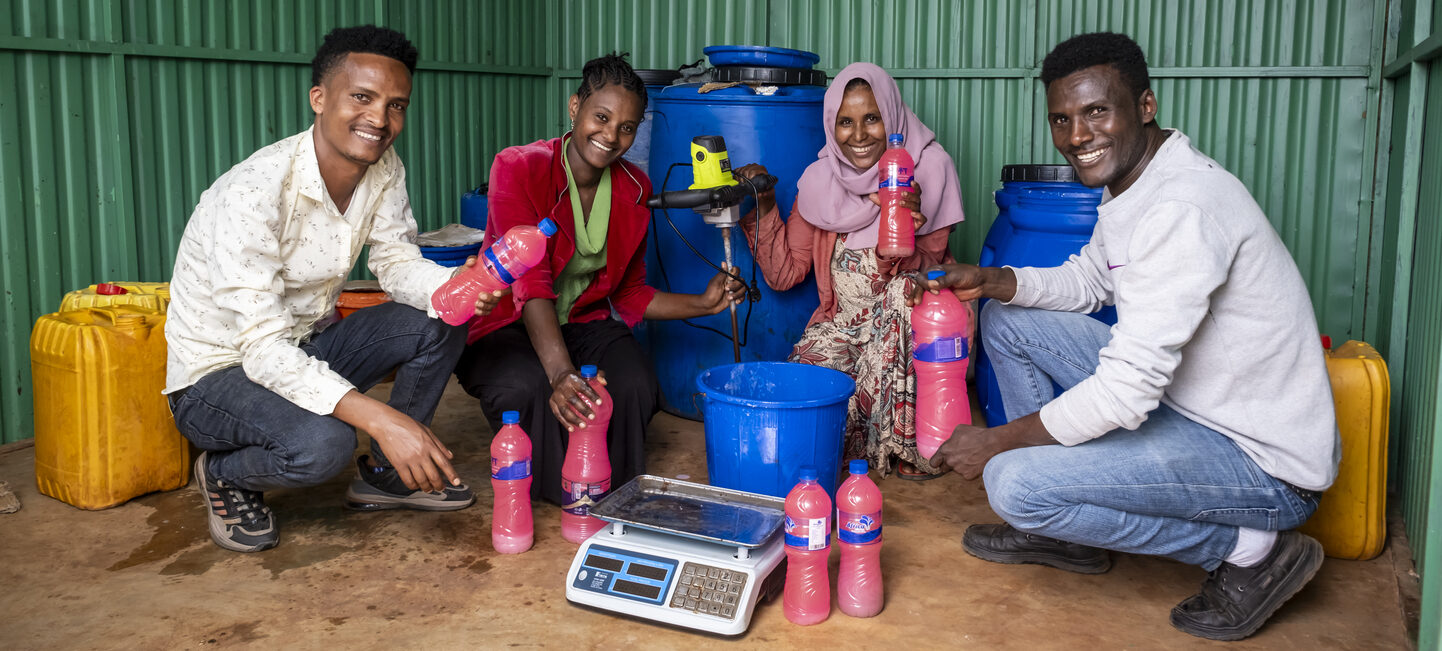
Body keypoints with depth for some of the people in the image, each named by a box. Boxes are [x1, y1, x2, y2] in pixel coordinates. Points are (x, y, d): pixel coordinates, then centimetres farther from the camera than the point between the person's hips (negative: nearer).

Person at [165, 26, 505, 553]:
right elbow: (262, 346, -35)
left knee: (440, 321, -10)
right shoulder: (253, 192, -30)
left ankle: (385, 473, 9)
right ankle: (224, 478, 1)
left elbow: (398, 264, -1)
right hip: (218, 373, -7)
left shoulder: (385, 173, -8)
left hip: (307, 350, 7)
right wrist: (381, 419, -45)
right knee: (321, 443, -35)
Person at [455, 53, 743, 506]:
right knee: (528, 389, -36)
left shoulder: (634, 189, -2)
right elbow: (530, 283, -31)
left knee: (636, 387, -27)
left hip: (583, 321, 4)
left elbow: (629, 294, 6)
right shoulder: (519, 169, -19)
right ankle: (554, 499, -7)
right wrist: (562, 373, -45)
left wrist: (702, 304, -10)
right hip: (507, 324, -4)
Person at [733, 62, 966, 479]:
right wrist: (763, 208, -10)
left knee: (906, 287, -35)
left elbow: (924, 268, -17)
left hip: (907, 323, -2)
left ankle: (907, 437, -19)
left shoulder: (929, 168, -8)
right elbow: (783, 274, 2)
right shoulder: (820, 179, 1)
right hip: (843, 321, 2)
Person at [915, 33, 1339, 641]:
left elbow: (1127, 392, -30)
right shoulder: (1130, 181, 3)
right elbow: (1087, 278, 21)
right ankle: (1066, 533, 19)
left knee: (1014, 483, -24)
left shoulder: (1184, 208, -28)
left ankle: (1248, 548, -5)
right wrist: (993, 280, 1)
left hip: (1265, 462, -10)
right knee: (1007, 322, 10)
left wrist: (997, 441, -17)